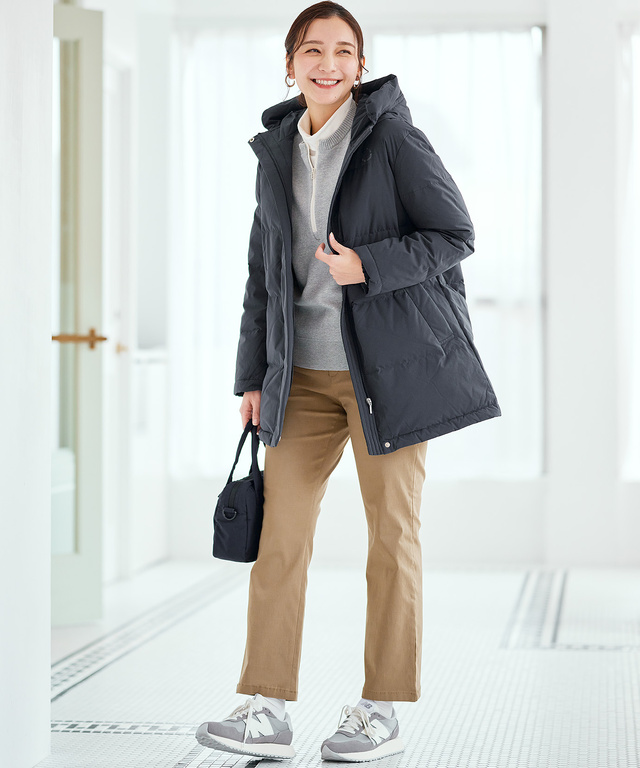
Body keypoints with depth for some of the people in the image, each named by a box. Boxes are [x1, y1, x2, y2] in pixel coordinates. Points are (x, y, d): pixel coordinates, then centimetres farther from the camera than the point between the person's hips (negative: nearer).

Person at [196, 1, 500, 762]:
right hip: (304, 371, 5)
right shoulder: (276, 153, 10)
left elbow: (455, 235, -6)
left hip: (390, 364, -5)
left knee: (392, 534, 2)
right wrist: (252, 375, 13)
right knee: (278, 530, -1)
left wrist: (369, 266, -19)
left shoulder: (391, 134, -6)